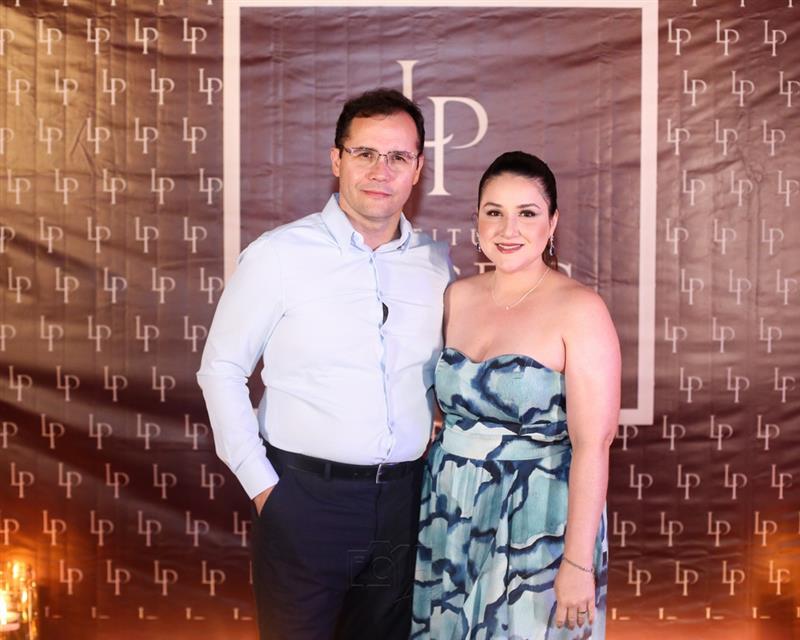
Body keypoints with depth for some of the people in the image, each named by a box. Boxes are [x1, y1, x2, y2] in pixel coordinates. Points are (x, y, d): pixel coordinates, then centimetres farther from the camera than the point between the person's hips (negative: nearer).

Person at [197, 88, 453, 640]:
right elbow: (222, 370, -4)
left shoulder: (436, 264, 3)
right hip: (304, 496, -3)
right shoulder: (280, 255, -9)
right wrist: (261, 485, -7)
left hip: (402, 497, 4)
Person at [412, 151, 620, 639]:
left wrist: (579, 563, -17)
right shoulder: (459, 296, 3)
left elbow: (592, 446, -16)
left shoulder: (579, 310, -14)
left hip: (536, 521, -5)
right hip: (451, 515, 5)